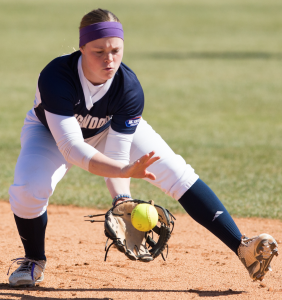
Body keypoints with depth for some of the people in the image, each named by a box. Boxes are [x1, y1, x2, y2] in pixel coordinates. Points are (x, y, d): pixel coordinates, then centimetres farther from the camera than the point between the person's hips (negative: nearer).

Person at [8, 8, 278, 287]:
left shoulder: (129, 88, -32)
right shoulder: (55, 78, -41)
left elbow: (117, 153, -30)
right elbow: (70, 146, -49)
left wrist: (121, 199, -50)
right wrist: (124, 170, -64)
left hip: (112, 129, 2)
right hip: (50, 131, -2)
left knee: (179, 173, -15)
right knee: (28, 189, -30)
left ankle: (241, 248, -14)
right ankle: (34, 261, 1)